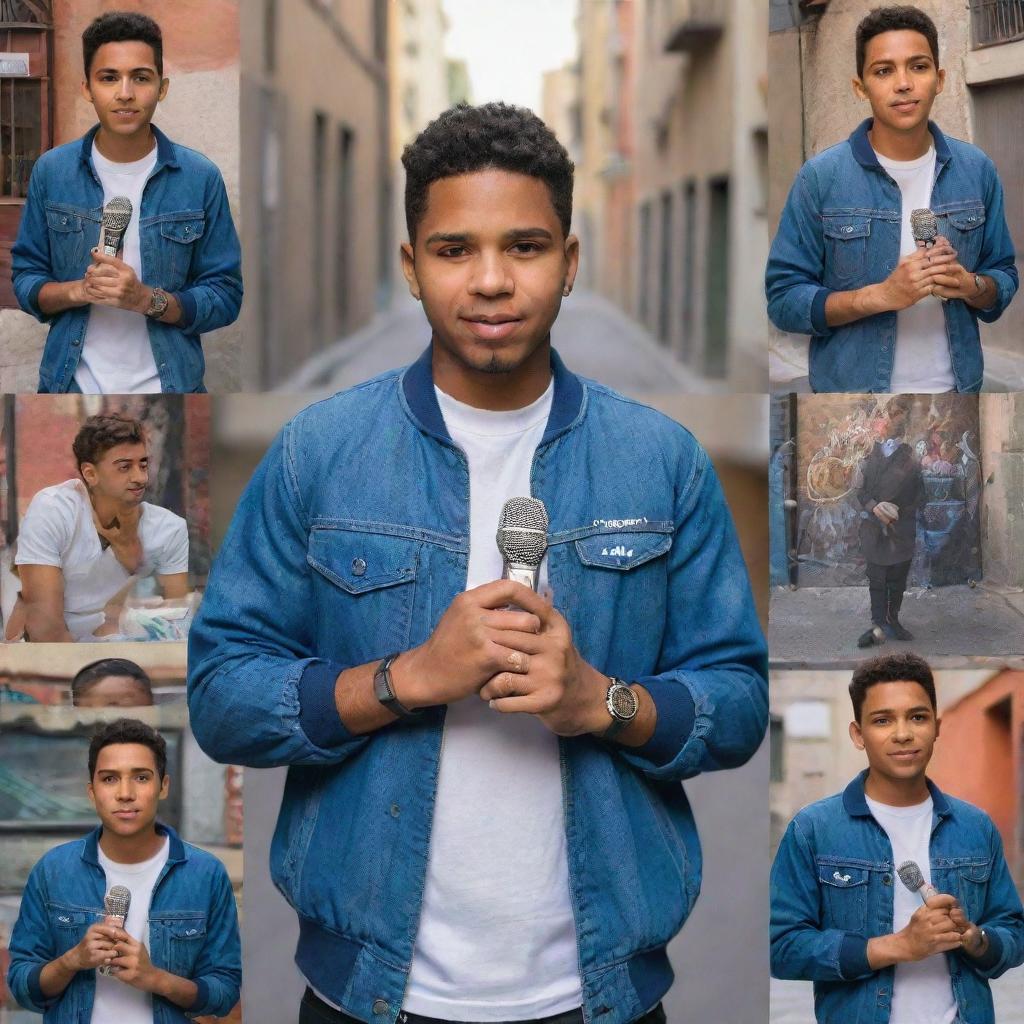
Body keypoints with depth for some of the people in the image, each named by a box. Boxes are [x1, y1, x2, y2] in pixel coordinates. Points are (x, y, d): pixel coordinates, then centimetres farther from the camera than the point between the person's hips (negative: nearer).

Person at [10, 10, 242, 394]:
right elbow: (26, 280, 2)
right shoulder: (51, 171, -2)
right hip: (72, 382, 1)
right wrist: (78, 290, -18)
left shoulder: (200, 178, -7)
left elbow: (225, 297, -6)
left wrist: (147, 299, -22)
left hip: (167, 383, -1)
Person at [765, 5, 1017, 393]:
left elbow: (1004, 277, 7)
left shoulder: (977, 170, -1)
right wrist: (882, 295, -23)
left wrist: (971, 286, -15)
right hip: (854, 383, -3)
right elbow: (783, 299, -11)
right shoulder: (821, 177, -10)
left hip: (956, 383, 3)